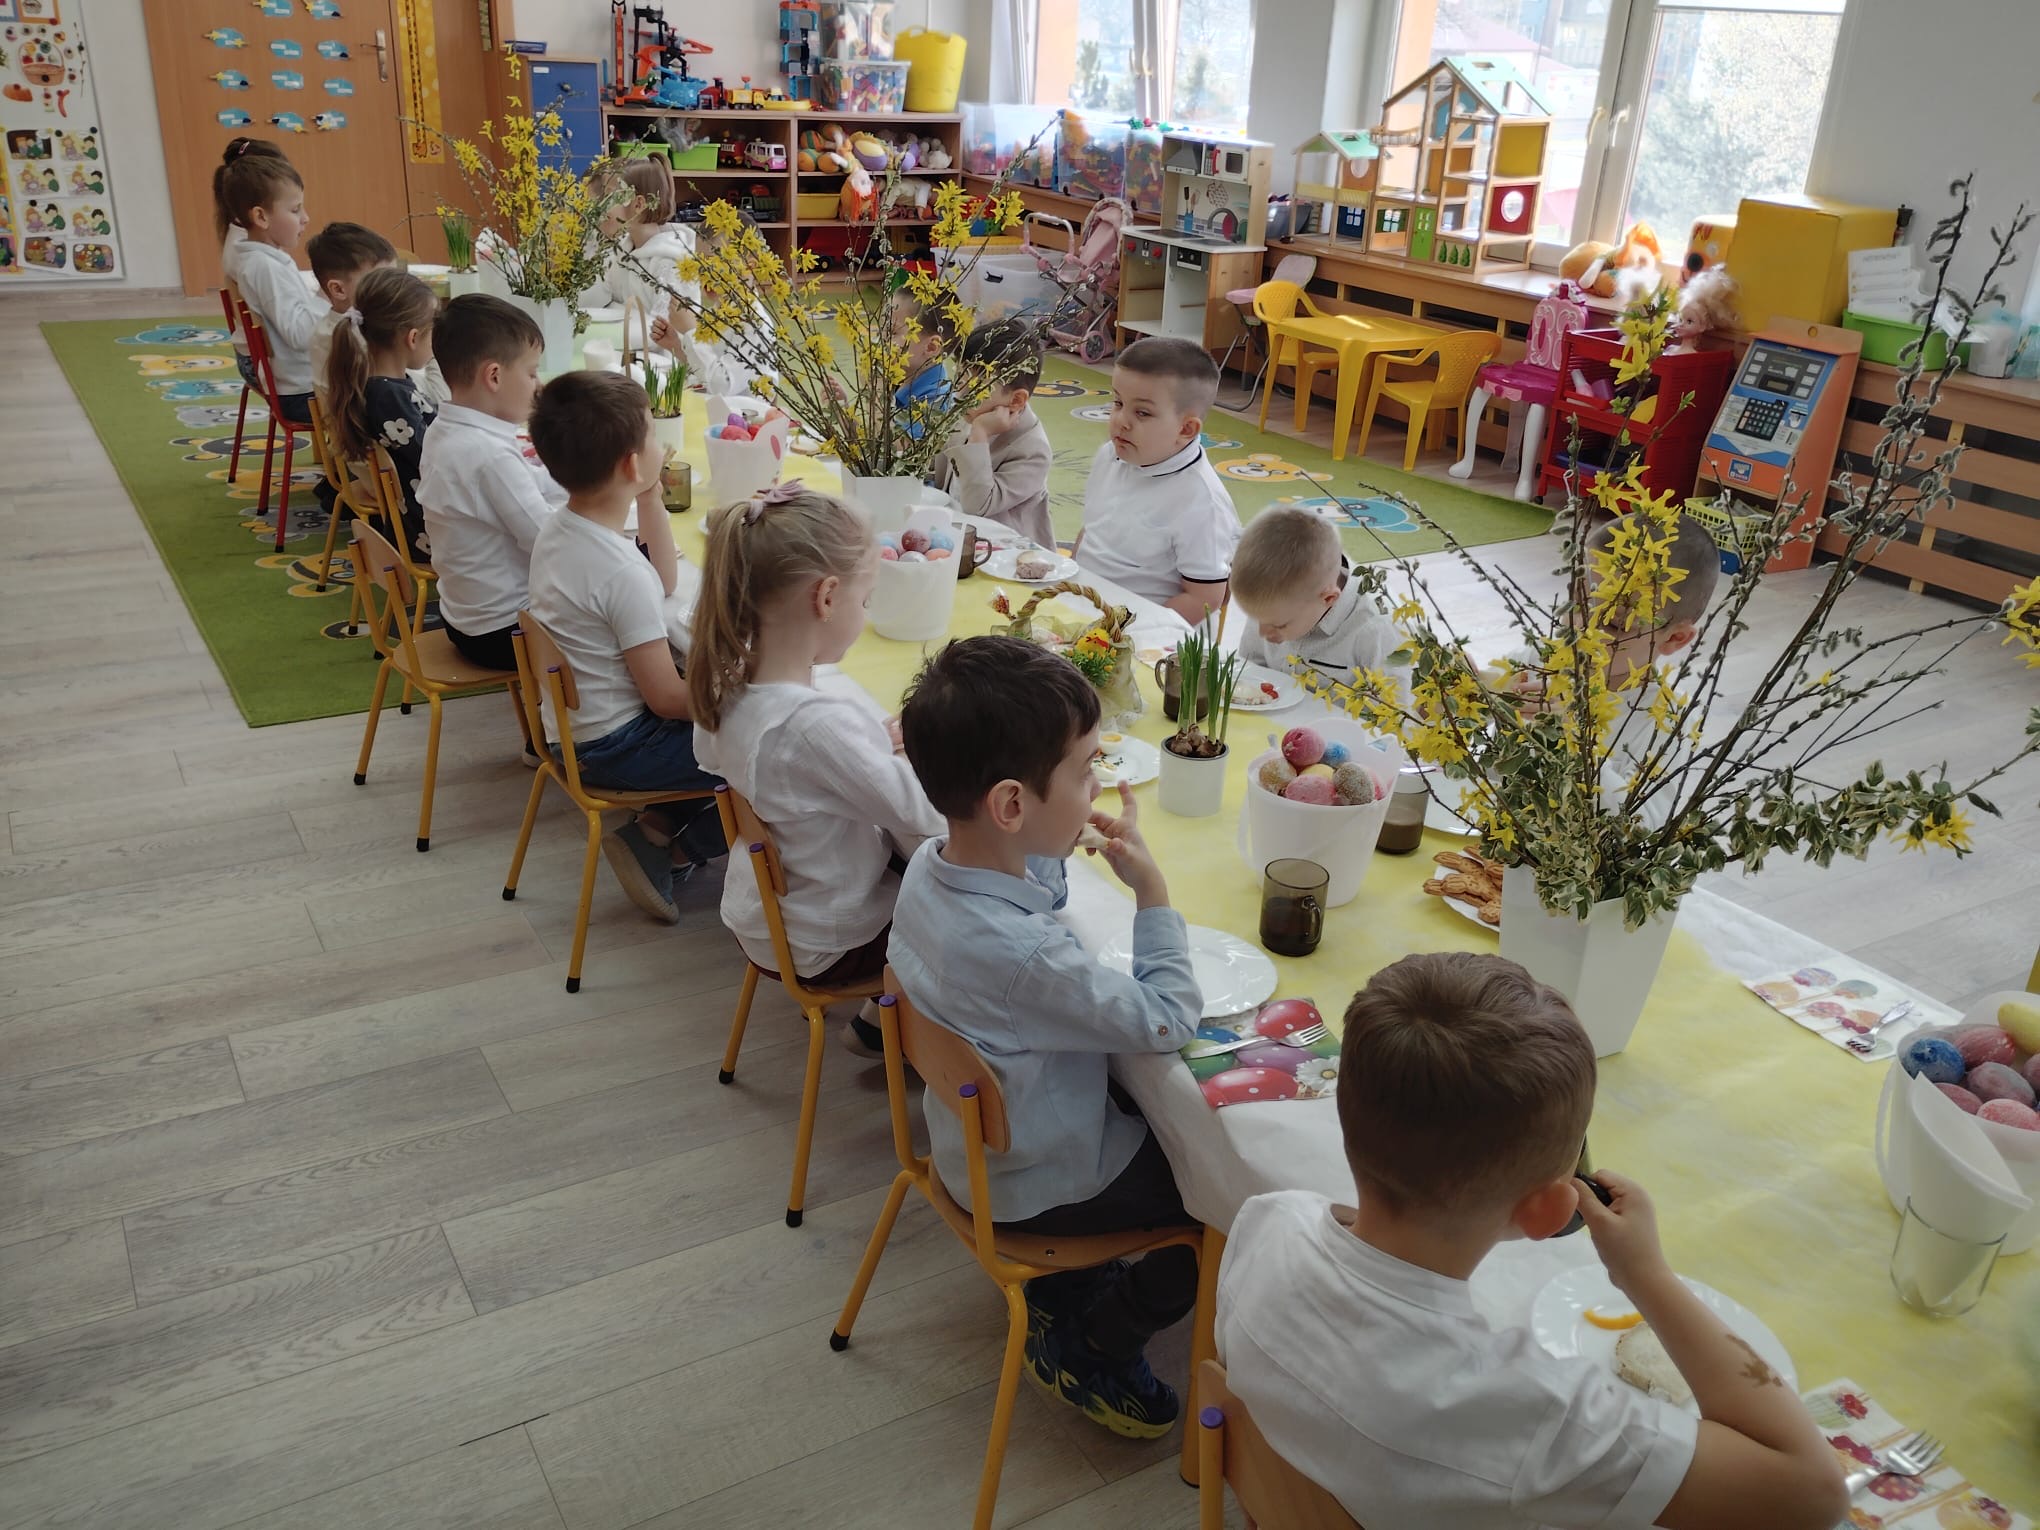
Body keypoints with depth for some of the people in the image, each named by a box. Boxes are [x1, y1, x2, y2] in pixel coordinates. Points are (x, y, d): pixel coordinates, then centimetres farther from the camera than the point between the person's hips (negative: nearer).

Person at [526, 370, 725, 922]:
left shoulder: (555, 531, 0)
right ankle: (670, 852, 1)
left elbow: (665, 582, 13)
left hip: (570, 726, 9)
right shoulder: (622, 573, -27)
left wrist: (651, 496, 5)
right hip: (614, 747, -9)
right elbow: (666, 697, -23)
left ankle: (658, 823, 13)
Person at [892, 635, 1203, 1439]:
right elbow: (1168, 1023, -27)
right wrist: (1150, 886, -22)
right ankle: (1089, 1347, 17)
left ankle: (1065, 1280, 34)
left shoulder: (929, 864, -13)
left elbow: (1032, 894, 11)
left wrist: (1054, 852, -7)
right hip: (1038, 1185, -8)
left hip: (974, 1137, 8)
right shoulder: (1021, 953, -40)